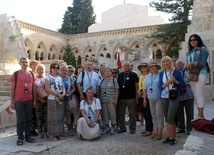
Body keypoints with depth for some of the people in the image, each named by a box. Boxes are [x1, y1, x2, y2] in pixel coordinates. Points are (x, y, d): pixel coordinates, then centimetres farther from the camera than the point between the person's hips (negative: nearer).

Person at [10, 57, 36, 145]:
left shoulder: (32, 74, 9)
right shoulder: (15, 74, -1)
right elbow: (12, 88, -1)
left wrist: (34, 100, 8)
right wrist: (12, 102, -4)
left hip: (29, 101, 3)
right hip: (19, 101, -3)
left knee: (28, 119, 9)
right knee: (20, 120, 2)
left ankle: (27, 136, 20)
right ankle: (20, 138, 12)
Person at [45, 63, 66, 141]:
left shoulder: (59, 78, 16)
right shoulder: (48, 77, -1)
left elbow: (63, 87, 16)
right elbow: (47, 89, -12)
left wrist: (63, 94, -6)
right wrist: (57, 94, -14)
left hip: (60, 99, 6)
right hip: (52, 99, -5)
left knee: (60, 117, 7)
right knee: (53, 117, -2)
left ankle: (60, 133, 15)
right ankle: (53, 134, 7)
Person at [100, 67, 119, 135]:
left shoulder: (114, 80, 1)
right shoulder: (102, 81, 11)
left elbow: (117, 91, -2)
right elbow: (99, 90, 14)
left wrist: (115, 100, -8)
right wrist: (99, 99, 7)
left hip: (111, 100, -3)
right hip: (103, 100, 3)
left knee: (112, 114, -1)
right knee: (105, 114, 7)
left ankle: (113, 127, 13)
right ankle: (107, 127, 21)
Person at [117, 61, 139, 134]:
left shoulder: (133, 75, 2)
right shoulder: (120, 75, 13)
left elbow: (136, 85, 0)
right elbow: (117, 85, 15)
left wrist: (136, 96, -6)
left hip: (131, 97, -4)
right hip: (121, 97, 4)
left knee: (132, 114, 3)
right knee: (121, 114, 8)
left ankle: (132, 128, 13)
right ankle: (122, 128, 20)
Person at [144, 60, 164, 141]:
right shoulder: (148, 77, 15)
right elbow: (145, 89, 17)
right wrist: (144, 99, 13)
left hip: (159, 98, -6)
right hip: (151, 99, 6)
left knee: (159, 116, -4)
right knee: (153, 116, 10)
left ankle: (159, 133, 3)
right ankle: (155, 132, 18)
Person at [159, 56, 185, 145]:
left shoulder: (176, 71, 1)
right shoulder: (161, 73, 9)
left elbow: (182, 84, 1)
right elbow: (160, 86, 1)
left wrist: (175, 81, -15)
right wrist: (168, 82, -13)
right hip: (164, 98, 4)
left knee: (170, 118, -9)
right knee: (166, 118, 7)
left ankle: (173, 138, 4)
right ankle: (169, 136, 17)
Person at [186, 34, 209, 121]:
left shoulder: (202, 49, 4)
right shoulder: (189, 52, 21)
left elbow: (203, 62, -8)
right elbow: (188, 63, 15)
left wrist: (193, 63, -15)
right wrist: (188, 66, -6)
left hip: (200, 73, -6)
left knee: (199, 95, -10)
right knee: (196, 96, 4)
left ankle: (200, 115, -9)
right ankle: (201, 115, 9)